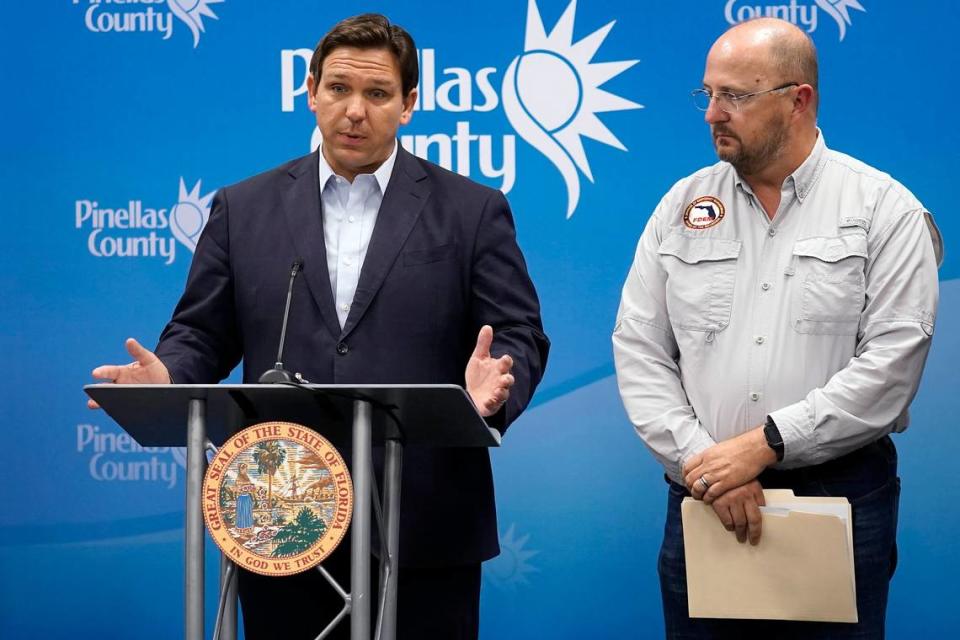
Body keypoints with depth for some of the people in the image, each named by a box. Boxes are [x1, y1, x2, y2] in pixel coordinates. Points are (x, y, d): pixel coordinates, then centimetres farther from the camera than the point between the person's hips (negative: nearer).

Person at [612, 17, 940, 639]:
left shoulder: (885, 210, -2)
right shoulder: (683, 206, 8)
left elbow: (892, 361, -11)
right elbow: (639, 349, 4)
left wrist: (765, 443, -16)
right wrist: (702, 459, -10)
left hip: (842, 495, -2)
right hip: (703, 500, 3)